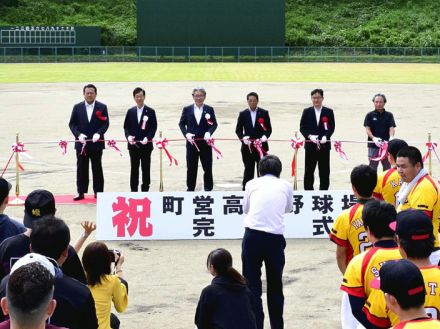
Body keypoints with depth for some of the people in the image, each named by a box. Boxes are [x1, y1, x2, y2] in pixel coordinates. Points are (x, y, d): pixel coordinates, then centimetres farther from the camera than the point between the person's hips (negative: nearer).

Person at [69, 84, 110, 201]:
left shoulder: (102, 107, 2)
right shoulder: (77, 107, 6)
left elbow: (106, 123, -2)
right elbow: (72, 124, 4)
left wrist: (98, 133, -18)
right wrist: (78, 134, -13)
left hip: (96, 143, -1)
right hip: (81, 143, 1)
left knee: (97, 169, 4)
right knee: (81, 169, 4)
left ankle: (98, 192, 11)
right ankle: (81, 192, 10)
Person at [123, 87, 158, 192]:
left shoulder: (150, 112, 1)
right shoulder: (130, 112, 9)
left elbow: (153, 127, -3)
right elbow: (126, 127, 9)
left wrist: (148, 138, -18)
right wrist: (128, 136, -11)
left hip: (146, 145, -2)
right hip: (133, 145, 2)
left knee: (146, 169, 2)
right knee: (134, 169, 6)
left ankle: (145, 189, 9)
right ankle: (133, 190, 12)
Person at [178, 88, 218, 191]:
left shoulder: (209, 109, 3)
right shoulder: (187, 109, 5)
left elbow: (214, 124, 1)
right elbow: (181, 123, 6)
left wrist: (209, 133, -18)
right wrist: (186, 134, -10)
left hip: (205, 142, 0)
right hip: (192, 142, 0)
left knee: (207, 167, 2)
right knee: (191, 167, 5)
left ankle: (208, 188, 12)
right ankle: (190, 188, 15)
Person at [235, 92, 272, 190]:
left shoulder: (264, 113, 4)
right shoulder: (243, 114, 7)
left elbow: (269, 129, 3)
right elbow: (238, 130, 7)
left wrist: (265, 136, -16)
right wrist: (243, 137, -12)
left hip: (261, 145, -1)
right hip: (247, 146, 1)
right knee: (248, 170, 4)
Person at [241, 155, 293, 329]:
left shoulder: (252, 184, 10)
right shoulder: (286, 185, 11)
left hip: (252, 235, -1)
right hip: (275, 238, 1)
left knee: (252, 285, 5)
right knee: (275, 286, 16)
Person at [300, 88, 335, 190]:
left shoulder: (329, 112, 6)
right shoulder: (306, 112, 8)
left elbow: (331, 127, 1)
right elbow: (302, 127, 3)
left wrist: (325, 136, -18)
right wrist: (310, 136, -14)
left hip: (324, 145, 0)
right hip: (310, 145, 0)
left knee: (324, 171, 2)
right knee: (309, 171, 3)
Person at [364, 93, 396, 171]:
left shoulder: (389, 115, 7)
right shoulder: (370, 115, 4)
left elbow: (391, 128, -2)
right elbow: (367, 129, -3)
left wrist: (391, 138, -24)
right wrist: (373, 138, -22)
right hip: (373, 145, -1)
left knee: (387, 167, 8)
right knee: (372, 168, 0)